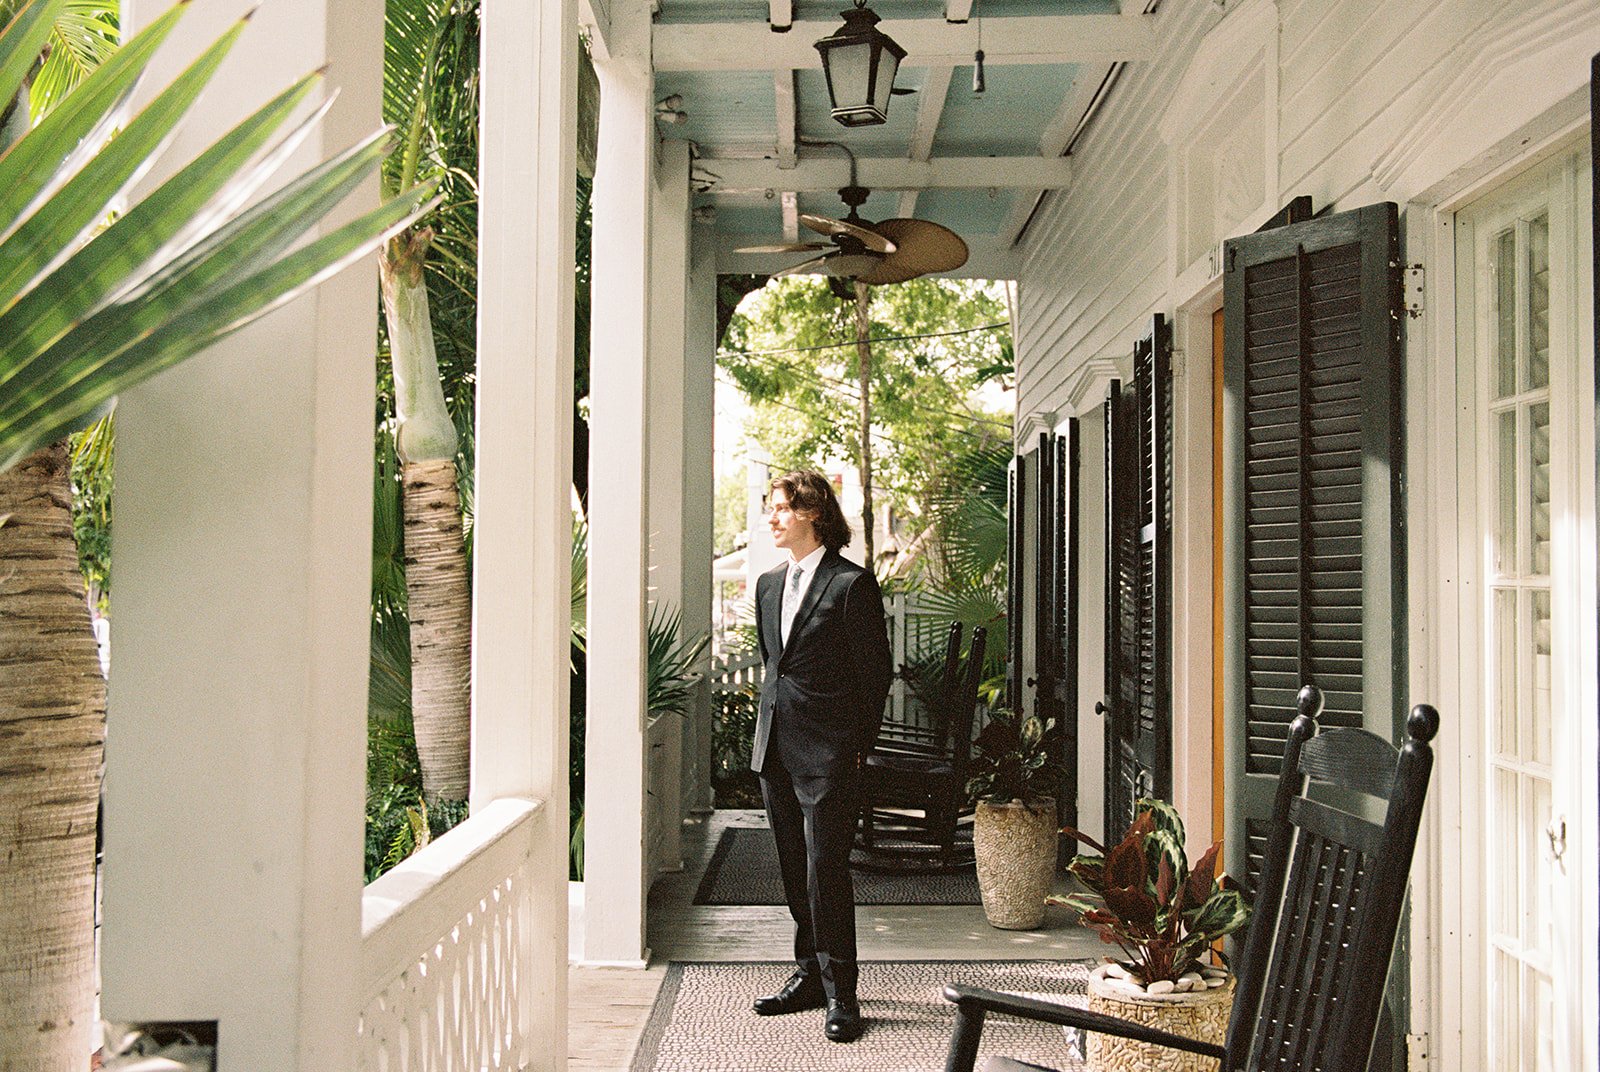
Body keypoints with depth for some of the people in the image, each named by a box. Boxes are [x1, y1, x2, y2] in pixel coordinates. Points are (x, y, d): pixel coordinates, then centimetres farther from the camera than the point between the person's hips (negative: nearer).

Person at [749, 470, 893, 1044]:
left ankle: (840, 995, 5)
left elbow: (875, 671, -7)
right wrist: (770, 727, 16)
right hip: (775, 749, 7)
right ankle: (811, 975, 27)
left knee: (826, 873, -6)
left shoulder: (852, 583, -9)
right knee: (796, 873, 14)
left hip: (827, 754, -7)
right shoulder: (769, 585, 13)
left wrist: (857, 746, -6)